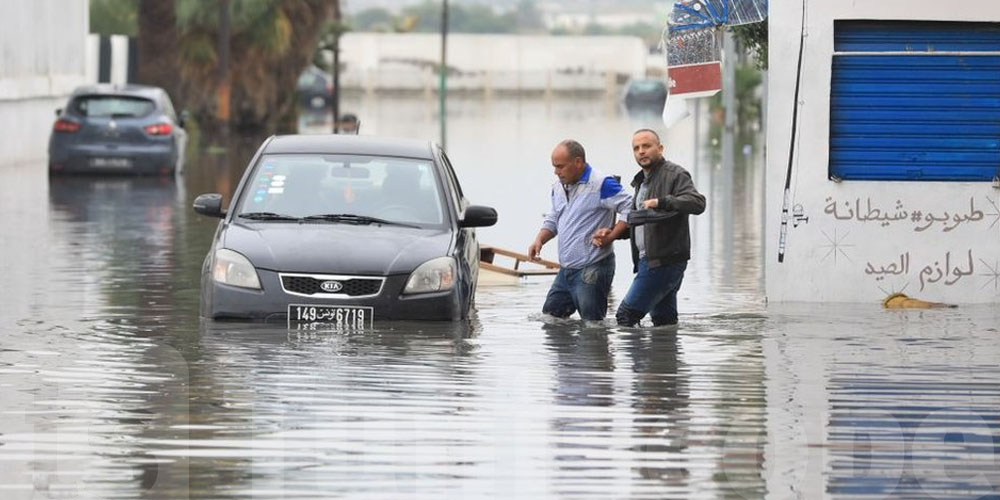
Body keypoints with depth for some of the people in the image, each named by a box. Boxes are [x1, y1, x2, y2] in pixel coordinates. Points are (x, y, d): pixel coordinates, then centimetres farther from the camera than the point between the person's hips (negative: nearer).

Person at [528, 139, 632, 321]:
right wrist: (539, 240, 6)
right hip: (566, 270, 8)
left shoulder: (601, 185, -15)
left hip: (592, 270, -8)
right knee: (549, 316, 10)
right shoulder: (558, 186, 12)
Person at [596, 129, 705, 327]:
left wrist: (661, 202, -31)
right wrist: (612, 233, 15)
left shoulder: (675, 175, -7)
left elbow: (697, 202, -23)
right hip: (647, 260, 10)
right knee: (664, 320, 9)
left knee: (626, 315, -14)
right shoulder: (642, 181, 22)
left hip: (664, 261, -10)